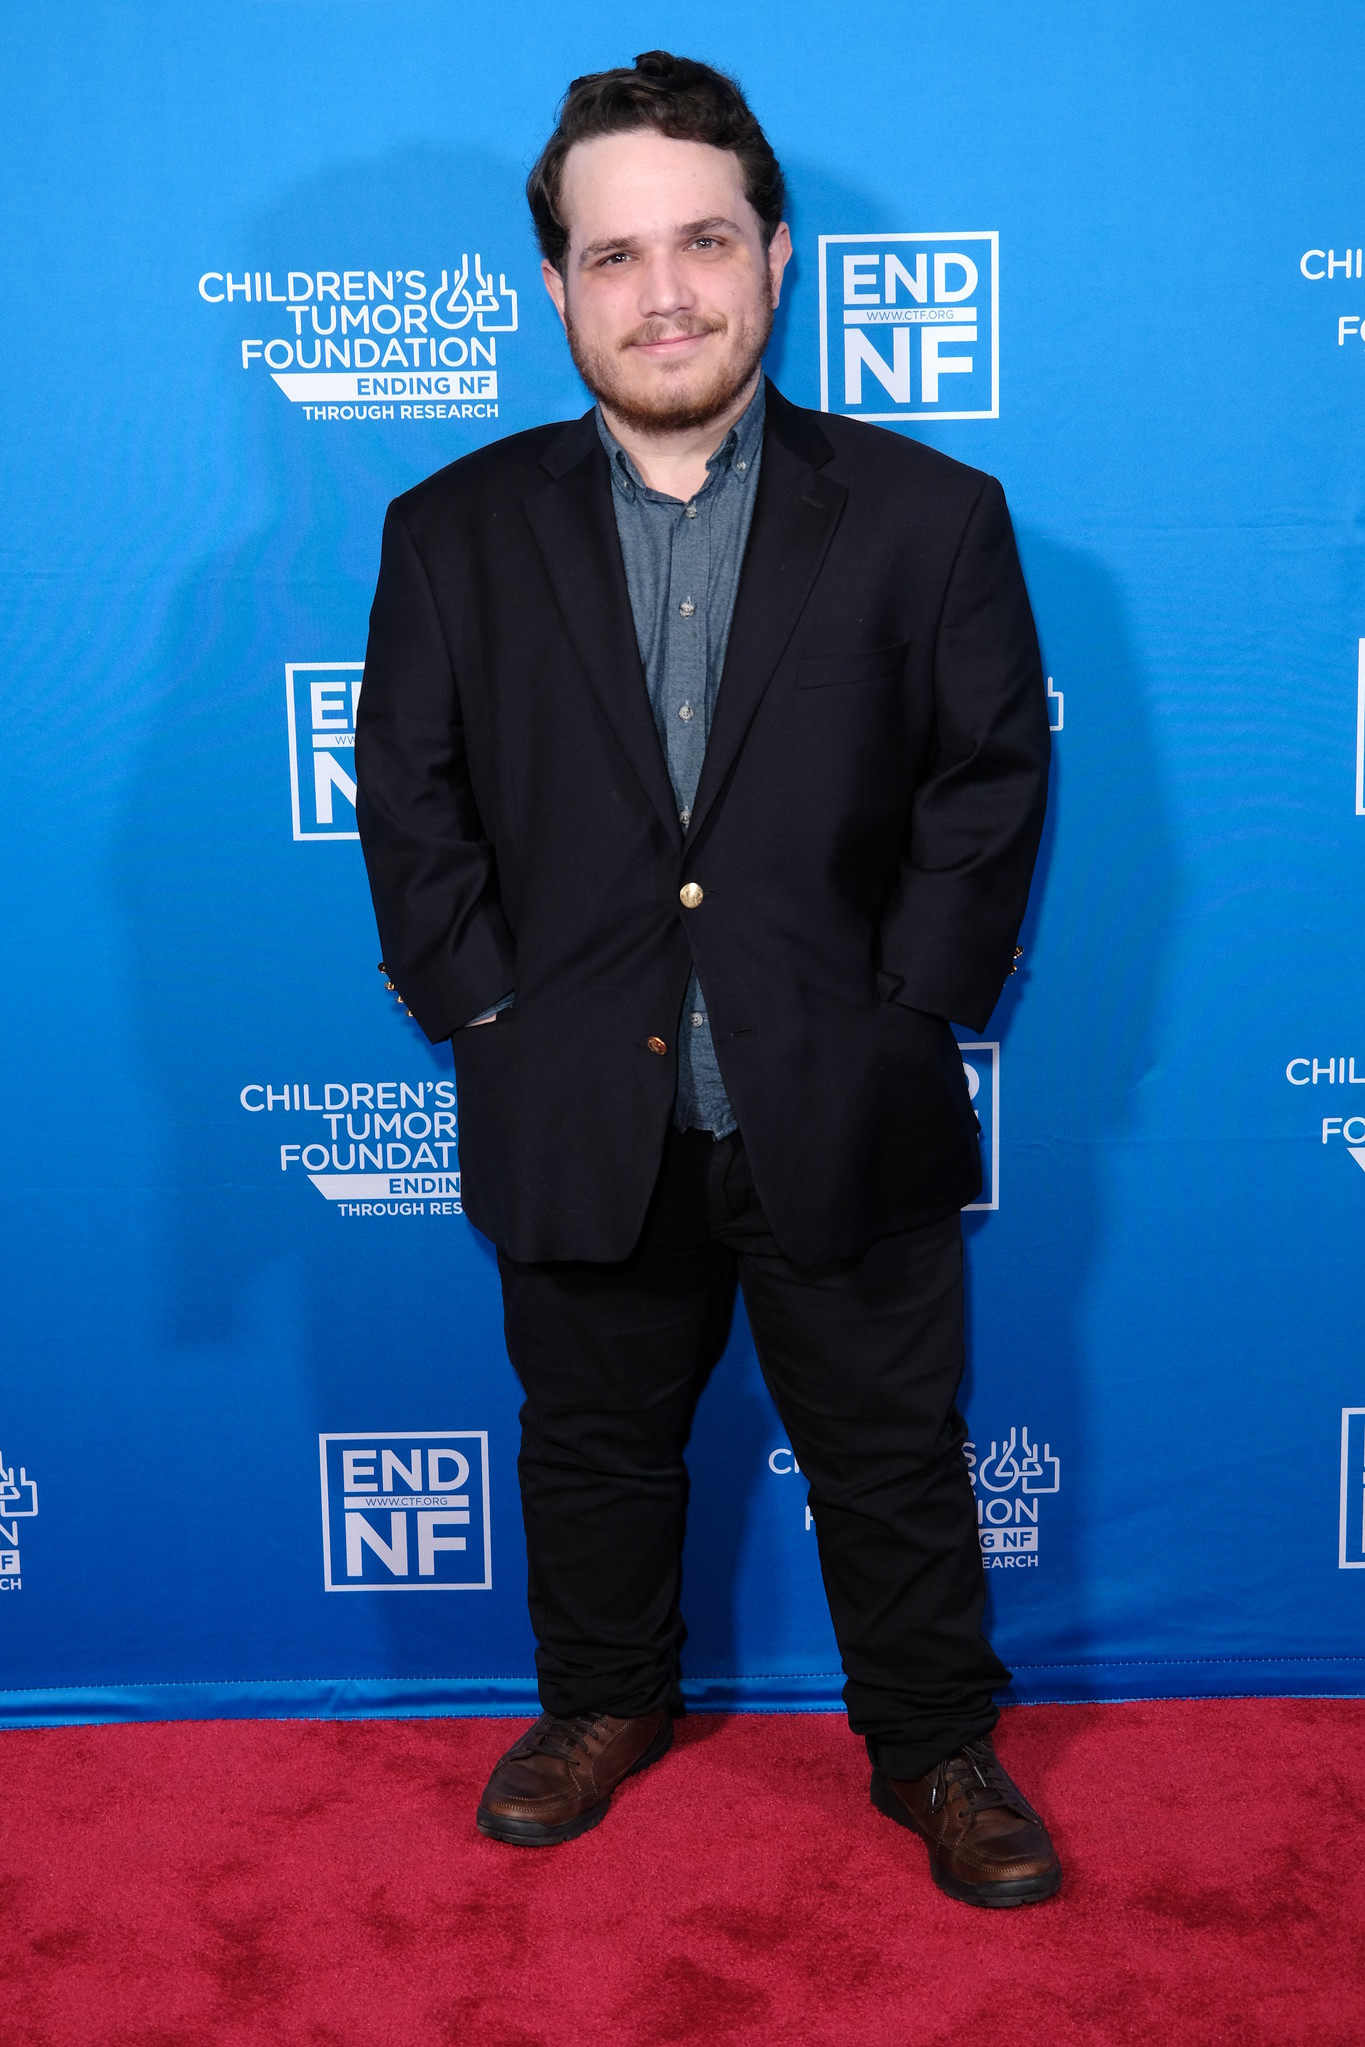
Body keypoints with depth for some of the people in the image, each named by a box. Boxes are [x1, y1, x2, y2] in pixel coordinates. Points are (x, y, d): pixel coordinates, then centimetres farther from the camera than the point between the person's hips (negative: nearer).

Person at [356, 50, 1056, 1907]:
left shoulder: (927, 515, -3)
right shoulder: (455, 533, 0)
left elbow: (994, 776, -2)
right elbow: (408, 796, 1)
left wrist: (907, 1005, -8)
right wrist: (486, 1010, -6)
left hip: (844, 1124, -1)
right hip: (579, 1130, 1)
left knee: (895, 1464, 14)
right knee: (593, 1450, 20)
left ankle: (934, 1744, 37)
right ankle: (605, 1703, 45)